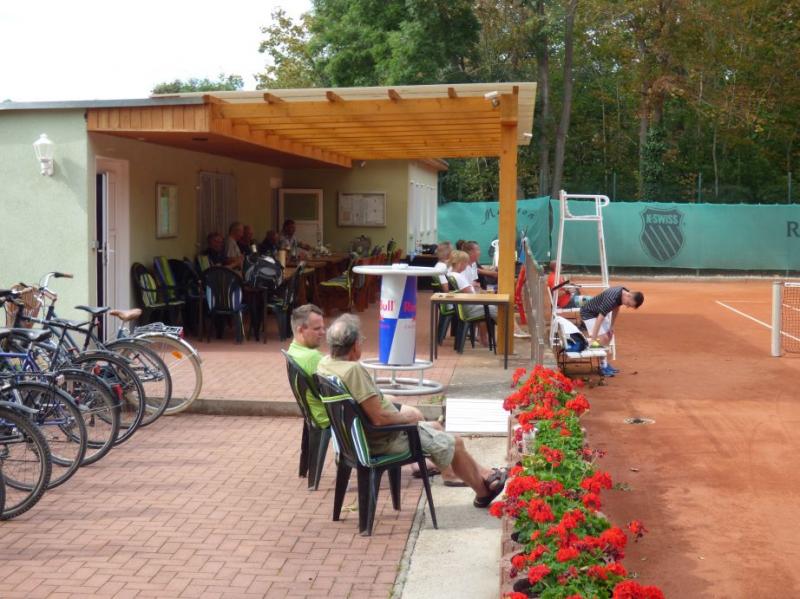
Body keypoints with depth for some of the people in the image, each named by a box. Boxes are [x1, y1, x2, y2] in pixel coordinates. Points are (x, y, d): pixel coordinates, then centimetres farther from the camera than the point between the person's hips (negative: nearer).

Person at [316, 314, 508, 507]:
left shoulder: (325, 363, -5)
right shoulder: (354, 370, -33)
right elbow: (379, 419, -33)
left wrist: (382, 398, 9)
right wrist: (406, 417, -14)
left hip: (362, 433, 10)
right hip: (384, 440, -10)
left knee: (435, 427, 25)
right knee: (454, 443, 7)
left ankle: (482, 473, 37)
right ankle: (483, 492, 30)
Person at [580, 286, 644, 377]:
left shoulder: (624, 293, -13)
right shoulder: (612, 298, -38)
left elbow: (615, 309, 5)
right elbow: (600, 318, -37)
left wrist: (612, 327, 6)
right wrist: (593, 338, -36)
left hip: (600, 311, 9)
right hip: (589, 313, -9)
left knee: (609, 336, 14)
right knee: (603, 338, -16)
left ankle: (604, 363, 24)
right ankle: (603, 367, -6)